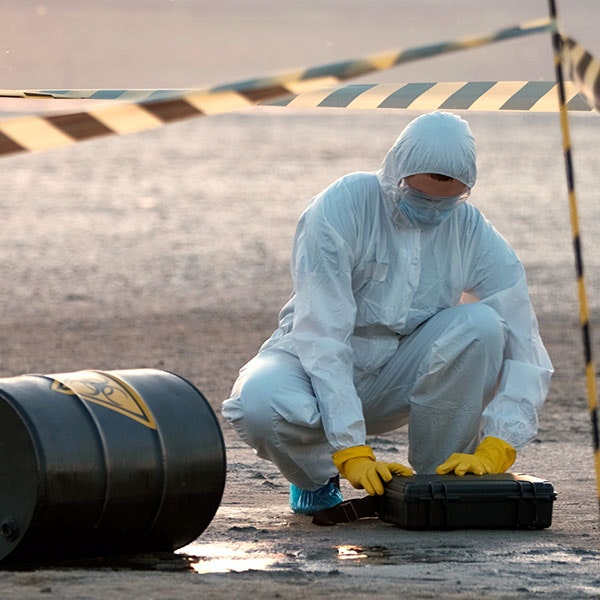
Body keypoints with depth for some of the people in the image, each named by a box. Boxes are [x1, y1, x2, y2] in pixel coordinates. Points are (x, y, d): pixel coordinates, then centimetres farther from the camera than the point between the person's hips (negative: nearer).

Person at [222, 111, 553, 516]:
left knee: (480, 325, -26)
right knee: (260, 404, -38)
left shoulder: (475, 235, -12)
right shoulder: (339, 212, -22)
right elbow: (321, 336, -28)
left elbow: (524, 347, -16)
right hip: (317, 367, -2)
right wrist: (351, 452, -36)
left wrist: (496, 449, -30)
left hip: (396, 381, 2)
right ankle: (317, 476, -2)